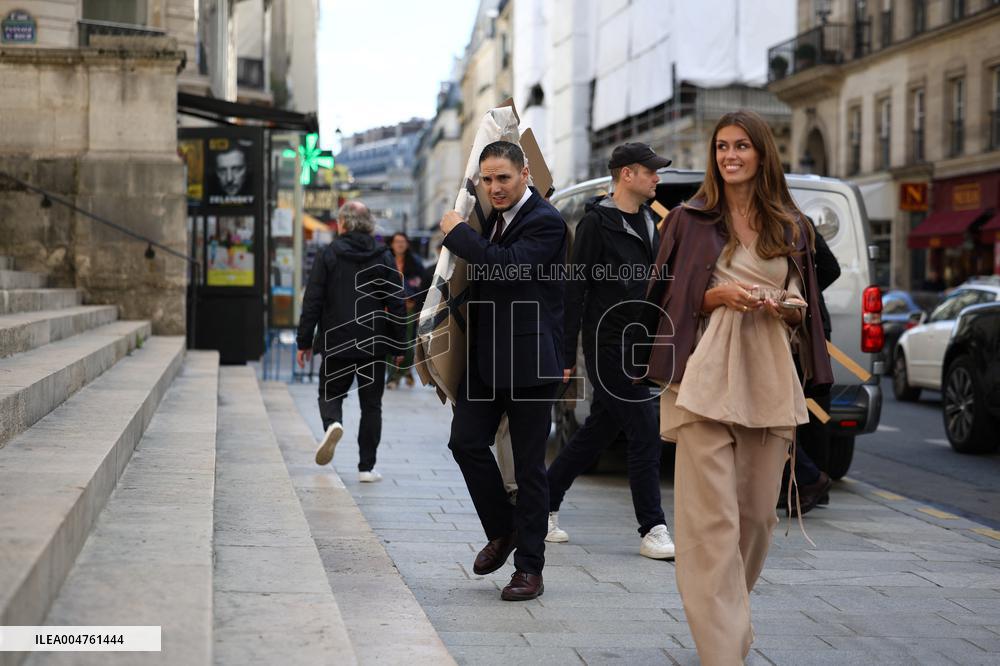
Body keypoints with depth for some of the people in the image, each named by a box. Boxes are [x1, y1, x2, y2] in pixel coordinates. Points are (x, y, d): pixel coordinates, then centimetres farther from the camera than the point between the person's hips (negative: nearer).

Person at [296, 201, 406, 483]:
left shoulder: (328, 254, -3)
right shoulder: (384, 257, 2)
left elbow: (312, 301, -5)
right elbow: (397, 304, 2)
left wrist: (304, 342, 1)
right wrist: (398, 345, 8)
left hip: (337, 343, -1)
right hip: (375, 345, 1)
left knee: (330, 392, 16)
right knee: (371, 404, 9)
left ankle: (332, 424, -17)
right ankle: (367, 467, 6)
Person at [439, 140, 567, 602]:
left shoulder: (545, 222, -11)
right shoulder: (493, 220, 14)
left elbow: (509, 266, -26)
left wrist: (456, 231, -16)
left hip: (528, 360, -7)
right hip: (484, 357, 7)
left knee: (529, 466, 0)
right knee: (466, 441, -1)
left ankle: (529, 568, 7)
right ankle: (502, 530, 20)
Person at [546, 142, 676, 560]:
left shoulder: (648, 221, 15)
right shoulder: (597, 223, -10)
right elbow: (575, 290, -13)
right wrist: (566, 354, -15)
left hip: (639, 346, 8)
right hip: (609, 344, -8)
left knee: (598, 432, 13)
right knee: (645, 434, -8)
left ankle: (543, 504, 25)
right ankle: (652, 531, -2)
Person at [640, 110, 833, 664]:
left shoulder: (791, 226, 13)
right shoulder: (689, 220, 5)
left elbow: (807, 305, 20)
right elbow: (662, 299, 7)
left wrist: (790, 308, -2)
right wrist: (715, 297, -9)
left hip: (769, 379, 3)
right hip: (706, 378, -3)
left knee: (757, 510, 6)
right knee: (712, 515, -10)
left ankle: (729, 611, 29)